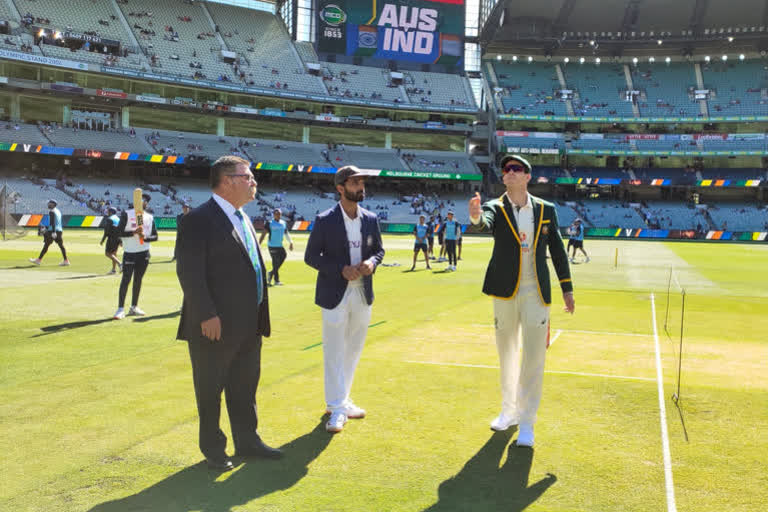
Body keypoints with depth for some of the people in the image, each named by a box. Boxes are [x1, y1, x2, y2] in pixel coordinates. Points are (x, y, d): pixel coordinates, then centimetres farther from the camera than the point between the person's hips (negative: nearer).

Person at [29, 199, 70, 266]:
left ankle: (39, 260, 1)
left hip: (53, 231, -9)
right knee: (61, 245, 5)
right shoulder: (58, 211, 19)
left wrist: (53, 232, -25)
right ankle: (66, 261, 0)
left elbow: (53, 222, -19)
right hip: (59, 230, 9)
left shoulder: (51, 211, -9)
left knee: (46, 245, -4)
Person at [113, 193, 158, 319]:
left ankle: (134, 307, 18)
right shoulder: (127, 214, -2)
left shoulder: (150, 217, 10)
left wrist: (145, 237, -12)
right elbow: (119, 232, -8)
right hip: (129, 252, -4)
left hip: (144, 253, 4)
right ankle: (120, 309, -4)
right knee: (126, 279, -6)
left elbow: (155, 236, 9)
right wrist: (134, 232, -22)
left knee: (138, 279, 9)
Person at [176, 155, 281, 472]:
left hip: (248, 325, 8)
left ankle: (247, 441, 34)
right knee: (210, 391, 9)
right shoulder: (199, 220, -14)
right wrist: (207, 315, -22)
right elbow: (189, 272, -19)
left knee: (245, 388, 19)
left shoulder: (242, 219, 14)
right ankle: (213, 449, 25)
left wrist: (259, 316, 15)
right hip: (216, 326, -8)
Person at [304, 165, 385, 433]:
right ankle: (337, 409, 9)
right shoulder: (325, 221, -8)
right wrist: (341, 269, -19)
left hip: (363, 294, 5)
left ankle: (341, 399, 30)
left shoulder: (371, 219, 4)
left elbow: (379, 249, 15)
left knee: (353, 351, 14)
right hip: (335, 295, -5)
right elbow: (311, 256, -6)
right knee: (334, 353, 0)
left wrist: (372, 262, -9)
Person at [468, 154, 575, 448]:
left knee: (533, 358, -2)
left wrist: (567, 289, 4)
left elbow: (557, 250, 6)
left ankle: (526, 423, 9)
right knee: (507, 354, 14)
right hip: (505, 291, 1)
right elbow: (486, 223, -27)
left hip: (536, 293, 0)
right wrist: (476, 217, -51)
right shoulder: (496, 208, -3)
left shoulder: (546, 209, 2)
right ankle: (509, 411, 31)